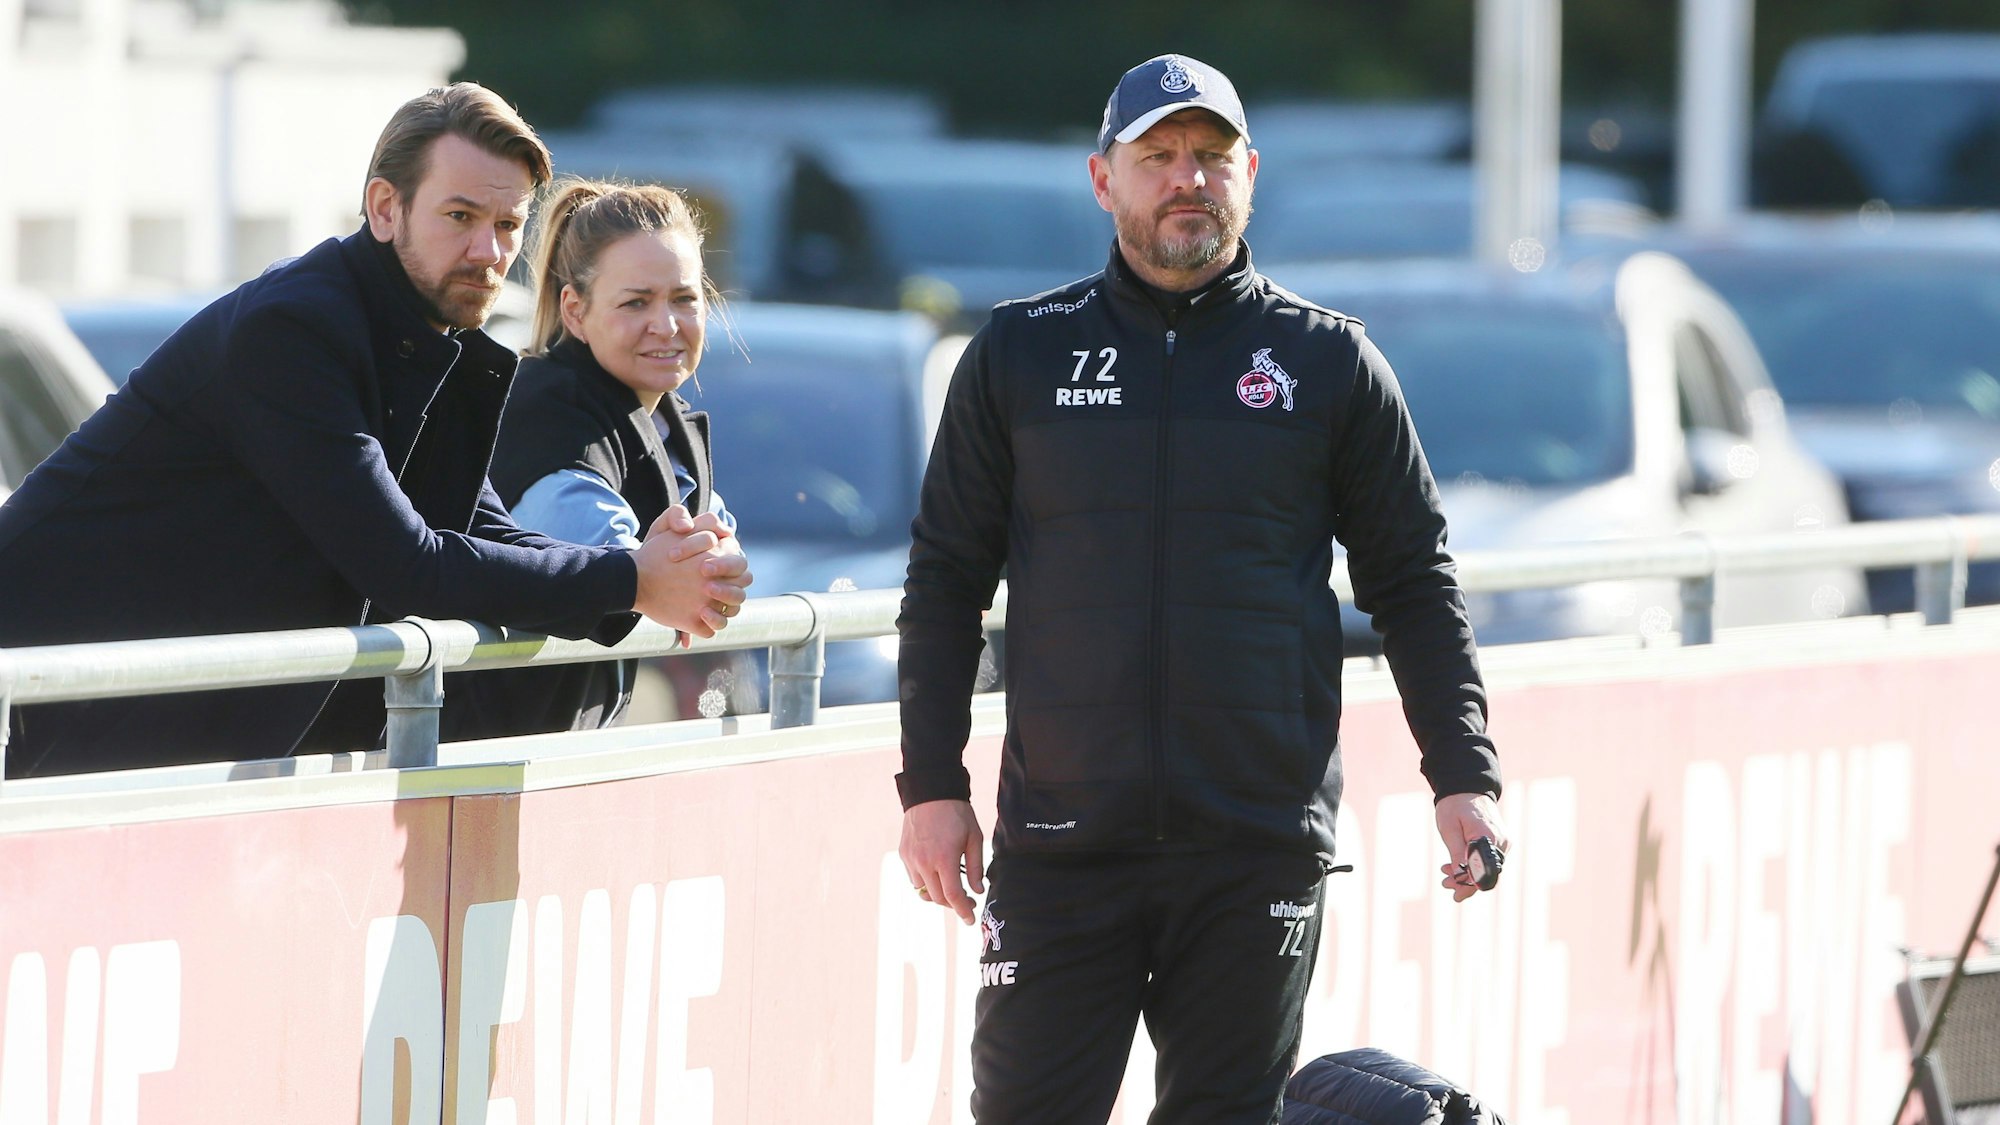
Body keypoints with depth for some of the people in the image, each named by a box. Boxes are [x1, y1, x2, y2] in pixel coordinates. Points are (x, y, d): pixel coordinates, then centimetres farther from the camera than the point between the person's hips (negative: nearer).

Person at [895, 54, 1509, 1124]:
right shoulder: (1019, 353, 8)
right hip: (1061, 837, 0)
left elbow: (1412, 582, 10)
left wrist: (1464, 777, 1)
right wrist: (931, 785, 3)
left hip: (1259, 848, 0)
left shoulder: (1328, 362, 7)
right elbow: (946, 580, 10)